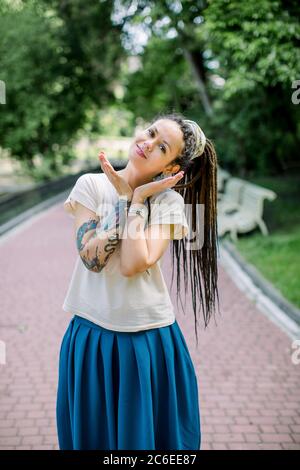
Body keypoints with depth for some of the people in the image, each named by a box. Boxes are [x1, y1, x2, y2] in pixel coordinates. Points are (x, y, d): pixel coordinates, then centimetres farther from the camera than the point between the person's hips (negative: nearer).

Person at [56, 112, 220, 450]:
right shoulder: (91, 184, -3)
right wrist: (124, 196, -15)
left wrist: (138, 199, -15)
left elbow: (133, 265, -20)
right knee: (93, 434, 17)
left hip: (150, 339, -1)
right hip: (91, 334, 1)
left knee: (147, 433, 14)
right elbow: (91, 257, -16)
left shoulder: (169, 200, -6)